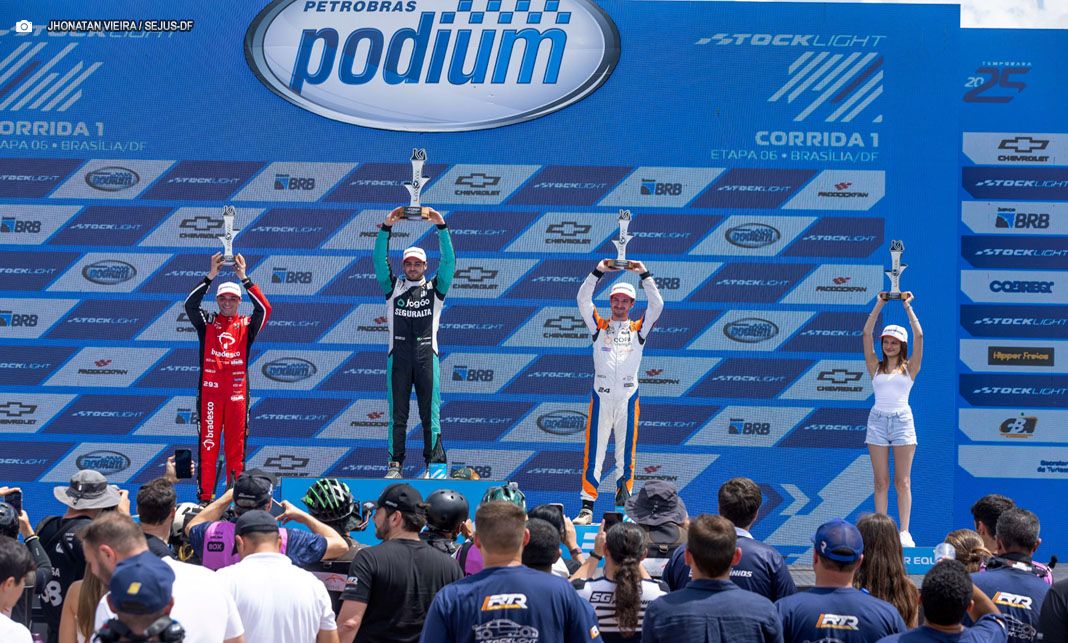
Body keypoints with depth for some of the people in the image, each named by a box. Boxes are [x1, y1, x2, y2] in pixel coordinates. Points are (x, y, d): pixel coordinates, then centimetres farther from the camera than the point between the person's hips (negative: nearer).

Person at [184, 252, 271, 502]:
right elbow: (190, 304, -7)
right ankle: (205, 496, -2)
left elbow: (264, 309, -7)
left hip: (237, 392, 1)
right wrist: (210, 276, -14)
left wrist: (244, 278, -10)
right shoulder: (207, 322, 9)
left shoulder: (246, 325, 9)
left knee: (236, 445, 2)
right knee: (208, 444, -3)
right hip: (210, 390, -1)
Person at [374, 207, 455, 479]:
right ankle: (395, 464, 1)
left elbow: (449, 261, 3)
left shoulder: (434, 288, 12)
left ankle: (435, 464, -2)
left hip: (426, 354, -1)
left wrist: (441, 227, -5)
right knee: (397, 413, 1)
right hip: (398, 354, 1)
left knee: (430, 413, -3)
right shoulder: (393, 287, 14)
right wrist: (386, 228, -5)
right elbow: (380, 260, 4)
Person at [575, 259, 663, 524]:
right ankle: (587, 507, -5)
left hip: (628, 398, 1)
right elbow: (583, 299, 0)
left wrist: (644, 275, -4)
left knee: (625, 454, 3)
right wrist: (599, 271, -7)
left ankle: (623, 507, 9)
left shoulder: (638, 329, 11)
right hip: (601, 397, 0)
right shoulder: (599, 326, 10)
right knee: (594, 453, -3)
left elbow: (657, 304, 0)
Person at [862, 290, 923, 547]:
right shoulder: (875, 366, 9)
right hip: (878, 420, 2)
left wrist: (907, 307, -1)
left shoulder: (909, 367, 5)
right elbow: (866, 334, 2)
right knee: (881, 482, 2)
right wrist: (879, 305, 1)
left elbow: (919, 336, -4)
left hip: (902, 420, -2)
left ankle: (904, 532, -3)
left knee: (902, 482, -2)